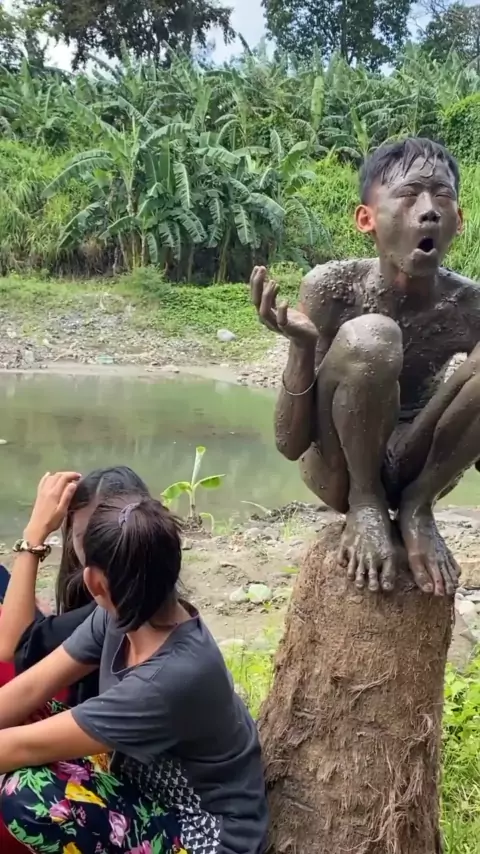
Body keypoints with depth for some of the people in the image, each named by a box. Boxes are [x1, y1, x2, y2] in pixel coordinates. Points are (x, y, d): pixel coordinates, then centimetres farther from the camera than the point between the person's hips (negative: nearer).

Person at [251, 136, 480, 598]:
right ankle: (366, 504, -11)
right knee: (369, 337, -31)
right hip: (337, 468, -3)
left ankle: (416, 507, -7)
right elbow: (291, 444, -19)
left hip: (414, 467, 3)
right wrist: (302, 345, -35)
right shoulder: (331, 288, -19)